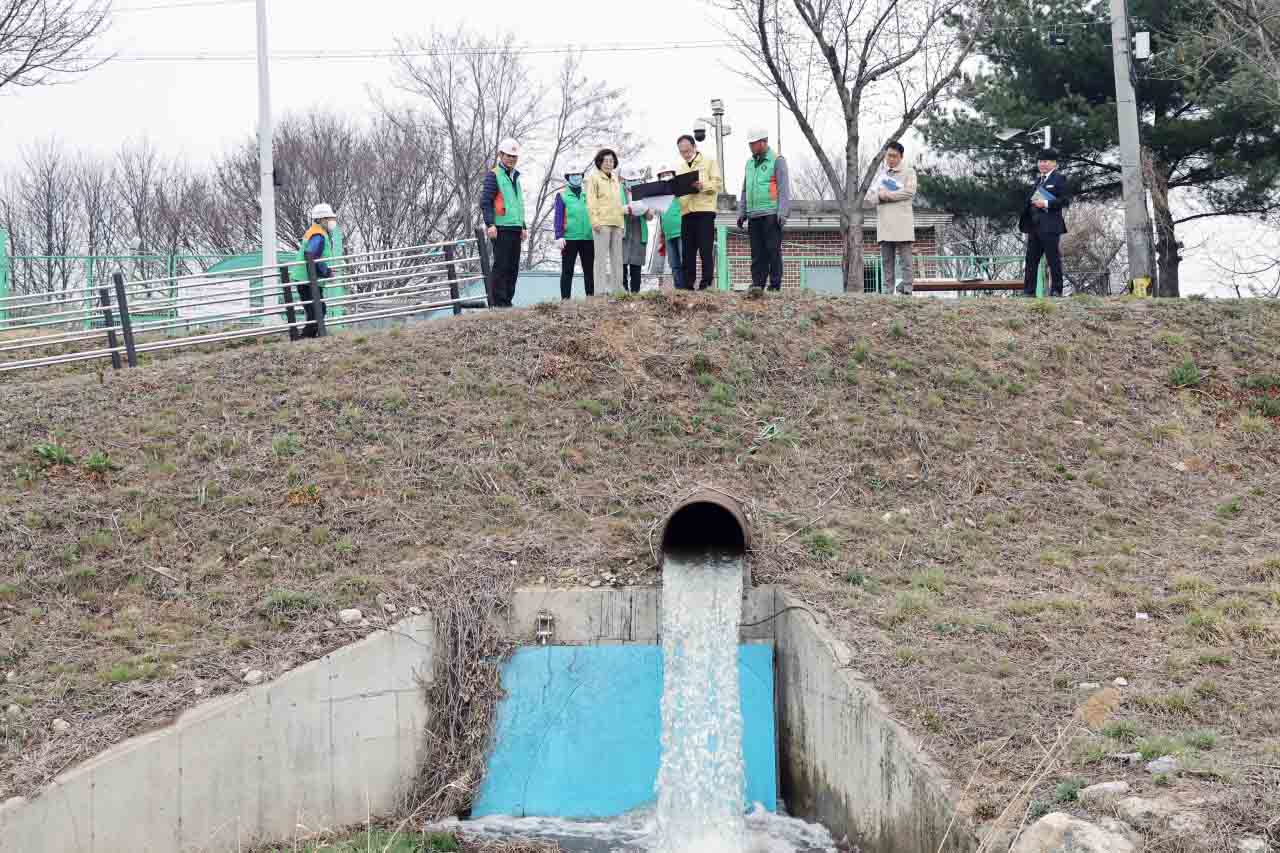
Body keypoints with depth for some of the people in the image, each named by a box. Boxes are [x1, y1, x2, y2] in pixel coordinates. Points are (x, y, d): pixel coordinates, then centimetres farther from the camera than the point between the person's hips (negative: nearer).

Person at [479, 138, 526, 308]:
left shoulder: (515, 177, 21)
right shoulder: (494, 175, -4)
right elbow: (485, 202, -11)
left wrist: (523, 226, 25)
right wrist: (490, 224, -20)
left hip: (515, 228, 8)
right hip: (501, 229, -8)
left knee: (513, 267, 8)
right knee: (501, 265, -9)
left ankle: (508, 300, 14)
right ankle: (499, 302, -7)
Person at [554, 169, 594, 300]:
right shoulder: (562, 195, 6)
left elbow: (594, 214, 20)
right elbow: (558, 217, -1)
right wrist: (559, 236, -11)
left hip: (588, 238, 4)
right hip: (569, 238, -4)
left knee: (589, 270, 5)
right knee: (567, 271, -1)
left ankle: (591, 297, 8)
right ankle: (565, 299, 0)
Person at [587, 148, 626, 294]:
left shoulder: (615, 179, 23)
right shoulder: (594, 177, 4)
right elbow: (591, 201, -4)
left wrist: (622, 222, 18)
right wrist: (595, 220, -14)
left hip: (617, 223, 6)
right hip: (602, 223, -6)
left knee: (617, 257, 3)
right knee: (602, 256, -9)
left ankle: (617, 289, 4)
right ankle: (603, 290, -12)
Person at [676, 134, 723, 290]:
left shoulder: (709, 162, 7)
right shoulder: (681, 168, 23)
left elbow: (718, 184, -4)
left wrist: (702, 186, -22)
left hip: (705, 210, -5)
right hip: (686, 212, 5)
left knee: (706, 249, -8)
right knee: (687, 251, 3)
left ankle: (706, 283, -7)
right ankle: (688, 285, 5)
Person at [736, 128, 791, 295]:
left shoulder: (777, 161, 0)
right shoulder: (750, 163, 21)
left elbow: (784, 189, -6)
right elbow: (744, 190, 25)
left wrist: (782, 212, -14)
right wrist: (741, 212, 17)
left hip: (771, 214, -6)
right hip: (753, 215, 6)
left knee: (773, 250, -6)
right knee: (757, 252, 3)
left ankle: (775, 285, -4)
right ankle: (757, 283, 2)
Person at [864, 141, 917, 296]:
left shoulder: (908, 172, 7)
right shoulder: (880, 173, 19)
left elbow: (910, 191, -10)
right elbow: (869, 198, 13)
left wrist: (887, 194, -9)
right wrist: (880, 197, -9)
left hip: (902, 224, -4)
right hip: (884, 225, 4)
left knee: (905, 260, -7)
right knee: (886, 261, 4)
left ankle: (906, 292, -8)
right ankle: (888, 293, 5)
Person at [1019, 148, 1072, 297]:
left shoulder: (1059, 179, -3)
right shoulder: (1039, 180, 22)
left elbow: (1065, 201, -12)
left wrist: (1046, 204, -19)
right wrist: (1026, 224, 17)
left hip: (1050, 227, -8)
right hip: (1034, 226, 8)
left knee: (1053, 259, -3)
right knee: (1031, 259, 6)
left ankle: (1056, 290, 2)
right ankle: (1028, 291, 8)